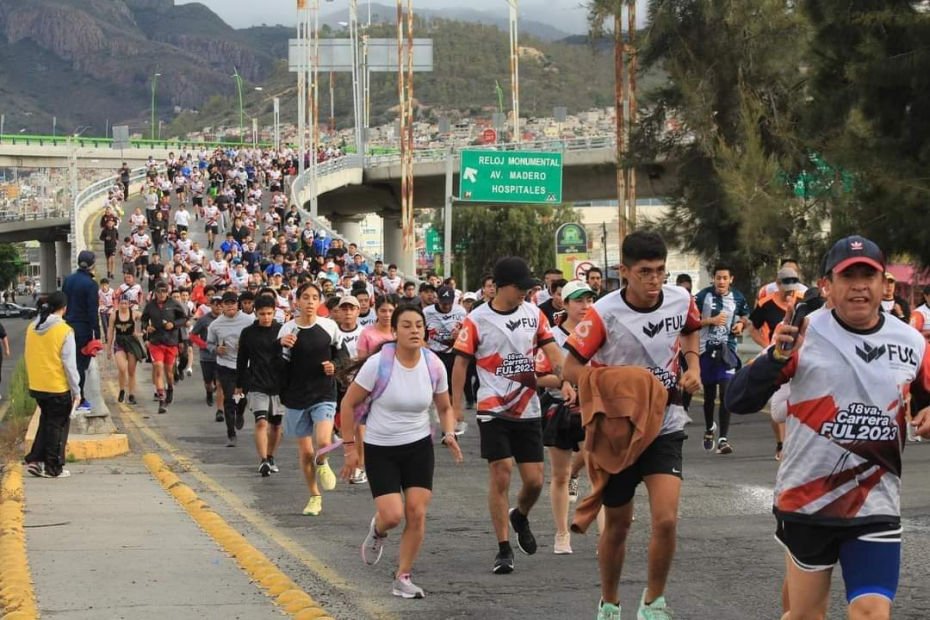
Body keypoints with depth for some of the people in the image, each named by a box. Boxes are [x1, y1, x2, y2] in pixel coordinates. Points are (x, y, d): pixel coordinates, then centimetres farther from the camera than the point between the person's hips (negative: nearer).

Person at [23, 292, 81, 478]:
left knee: (46, 422, 21)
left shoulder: (32, 328, 1)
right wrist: (76, 391, -6)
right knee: (57, 427, 7)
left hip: (36, 386, 5)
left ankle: (35, 460, 15)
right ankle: (53, 468, 12)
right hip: (58, 388, -5)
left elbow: (28, 357, 9)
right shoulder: (65, 331, -16)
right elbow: (69, 365, -14)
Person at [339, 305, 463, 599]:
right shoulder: (378, 364, -17)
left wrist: (449, 434, -9)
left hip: (419, 447, 3)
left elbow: (445, 408, 10)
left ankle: (403, 578, 10)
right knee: (392, 515, -13)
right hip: (380, 450, -3)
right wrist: (350, 446, -9)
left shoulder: (434, 366, -6)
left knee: (417, 513, -6)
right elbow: (348, 404, -8)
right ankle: (377, 531, 26)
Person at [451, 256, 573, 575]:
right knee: (500, 476, -8)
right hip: (493, 410, -4)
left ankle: (519, 517, 36)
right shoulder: (476, 320, -6)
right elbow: (461, 362, -3)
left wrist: (565, 380, -13)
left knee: (534, 480, 2)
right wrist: (456, 405, -6)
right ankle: (504, 549, 2)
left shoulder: (533, 313, 6)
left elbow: (550, 348, 4)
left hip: (528, 410, 4)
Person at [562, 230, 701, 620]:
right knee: (617, 525, 11)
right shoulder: (604, 314, -17)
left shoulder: (681, 300, -5)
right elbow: (571, 369, -14)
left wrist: (693, 365, 2)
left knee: (666, 520, -15)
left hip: (665, 427, 2)